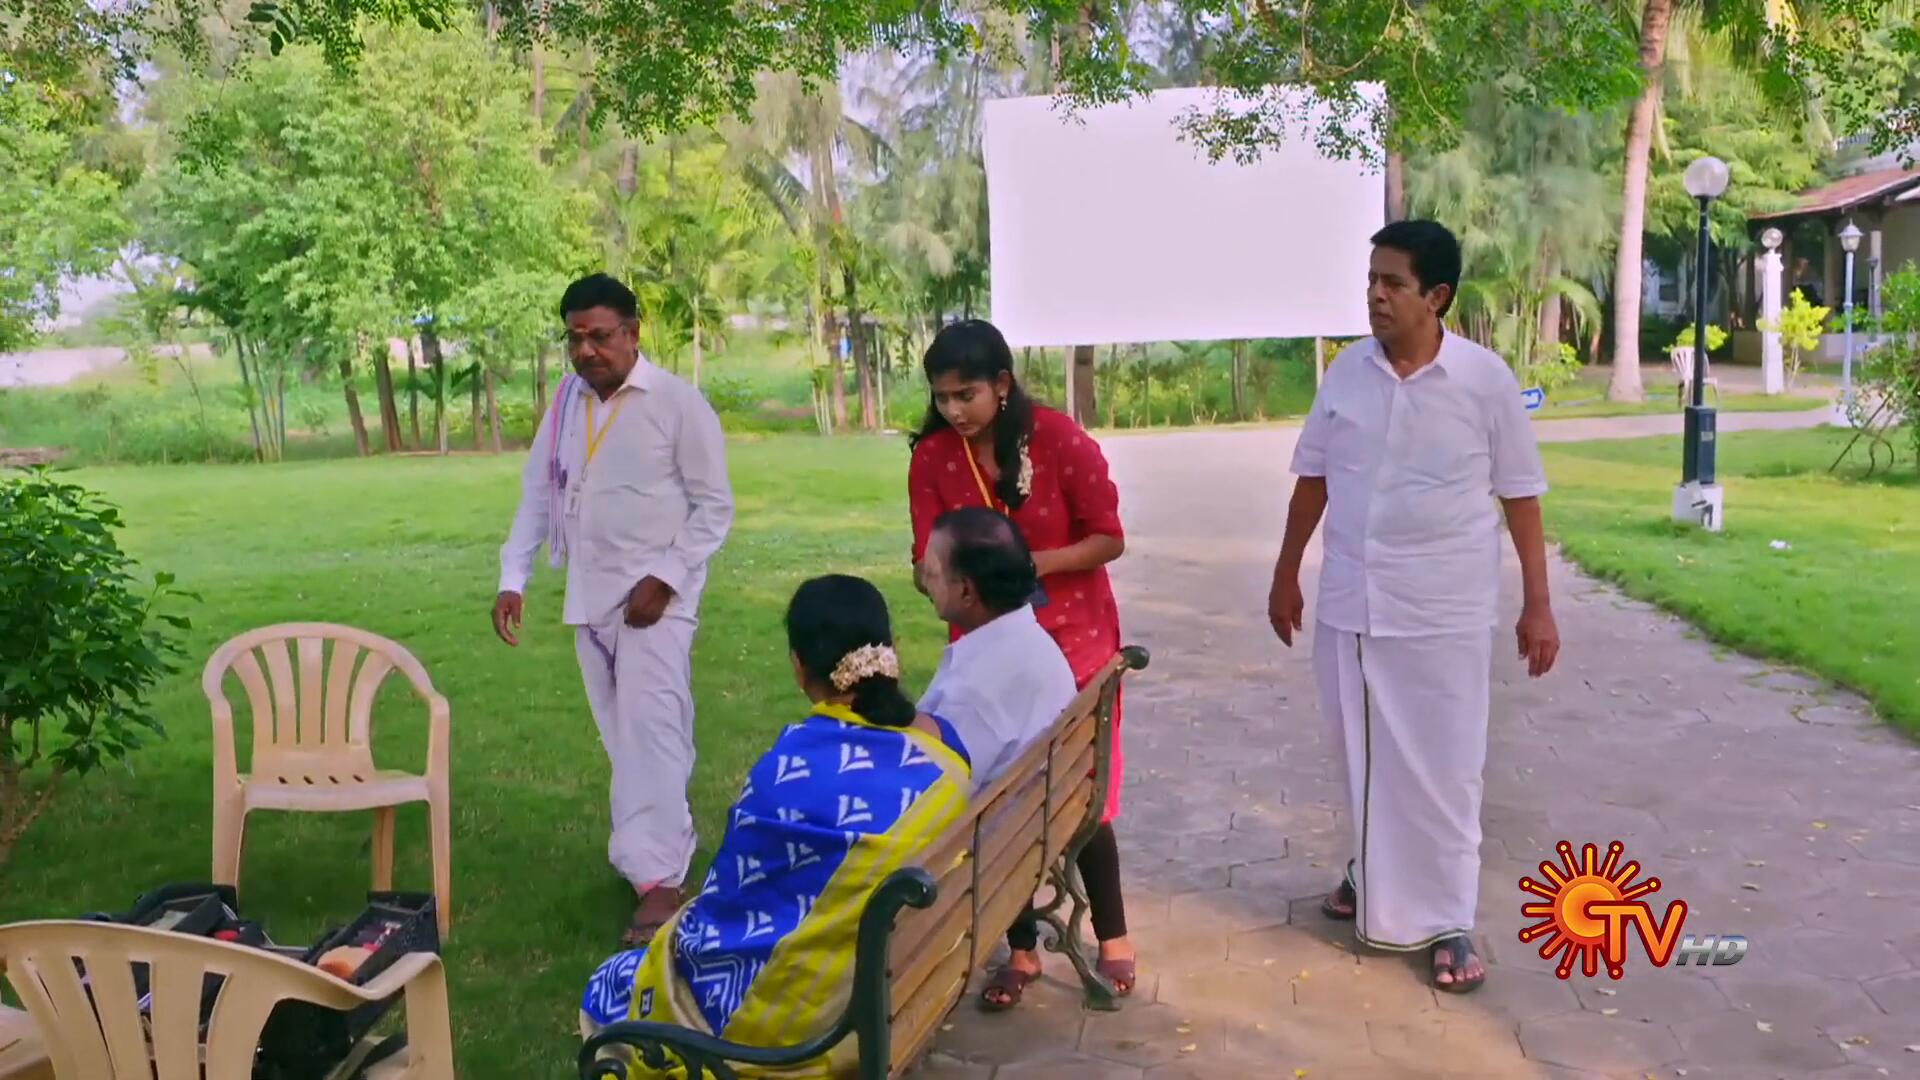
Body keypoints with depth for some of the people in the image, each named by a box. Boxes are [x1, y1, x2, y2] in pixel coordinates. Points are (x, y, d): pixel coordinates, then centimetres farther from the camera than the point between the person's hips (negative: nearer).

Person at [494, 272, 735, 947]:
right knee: (622, 733, 13)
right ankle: (668, 837, 30)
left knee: (650, 730, -11)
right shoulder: (566, 402, 7)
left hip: (655, 596, -6)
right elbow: (537, 493, 12)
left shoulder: (678, 404, -10)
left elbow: (715, 505, -9)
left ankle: (658, 880, -7)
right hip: (590, 596, 6)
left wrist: (666, 578, -17)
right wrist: (513, 578, 4)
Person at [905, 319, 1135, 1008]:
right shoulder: (932, 458, -8)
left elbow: (1108, 538, -11)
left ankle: (1113, 938, 24)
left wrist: (1037, 562, -26)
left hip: (1073, 638, -2)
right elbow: (927, 563, -6)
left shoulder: (1060, 440, -16)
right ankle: (1022, 950, 20)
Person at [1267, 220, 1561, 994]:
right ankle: (1374, 874, 38)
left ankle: (1446, 921, 17)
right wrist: (1286, 574, 12)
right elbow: (1313, 478, 9)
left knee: (1442, 768, 4)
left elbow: (1521, 496, -3)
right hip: (1350, 604, 3)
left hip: (1445, 611, -3)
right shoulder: (1347, 370, 0)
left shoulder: (1485, 379, -9)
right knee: (1364, 756, 16)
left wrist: (1538, 605, -4)